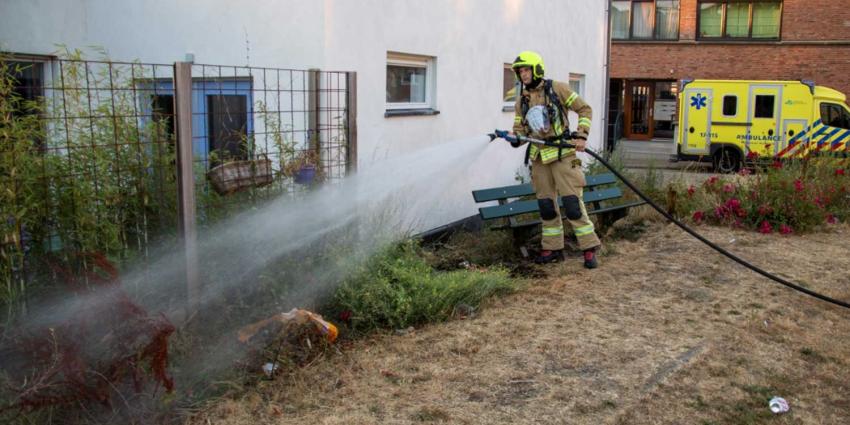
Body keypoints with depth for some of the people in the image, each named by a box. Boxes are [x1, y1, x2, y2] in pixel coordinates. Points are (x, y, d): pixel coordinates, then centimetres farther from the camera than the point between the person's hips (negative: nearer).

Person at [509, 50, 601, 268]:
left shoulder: (558, 89, -3)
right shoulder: (521, 100, 10)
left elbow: (584, 109, 2)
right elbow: (519, 128, 15)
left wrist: (581, 135, -9)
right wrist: (515, 139, -8)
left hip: (562, 154, -5)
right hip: (538, 158, 5)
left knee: (572, 203, -9)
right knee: (546, 205, 8)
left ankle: (589, 248, 0)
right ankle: (552, 248, 19)